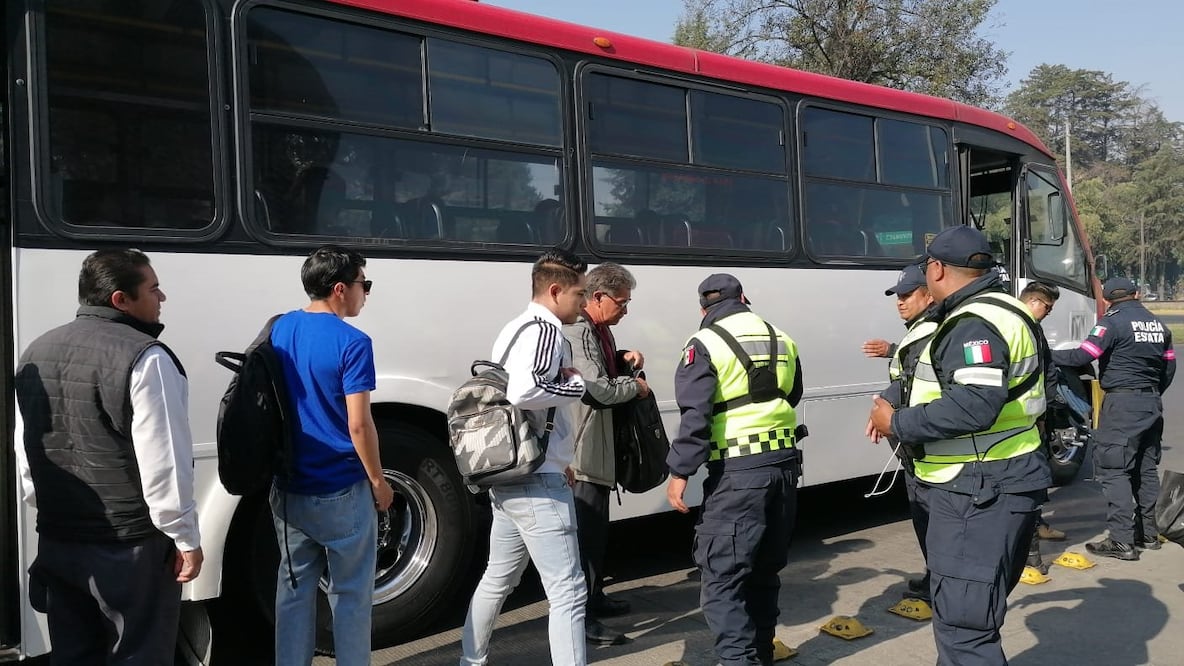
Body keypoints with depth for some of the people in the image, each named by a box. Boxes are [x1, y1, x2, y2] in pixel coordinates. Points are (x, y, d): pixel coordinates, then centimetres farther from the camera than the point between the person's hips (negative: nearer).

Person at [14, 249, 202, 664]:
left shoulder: (36, 354, 9)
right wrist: (186, 538, -12)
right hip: (132, 546, -7)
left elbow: (26, 453, 16)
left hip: (56, 542, 8)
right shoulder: (143, 357, -18)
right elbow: (164, 461, -20)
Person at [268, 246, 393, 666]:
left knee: (294, 587, 16)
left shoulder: (279, 330, 4)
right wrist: (378, 481, -7)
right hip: (342, 491, -6)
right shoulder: (352, 343, -18)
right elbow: (358, 424, -19)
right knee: (351, 593, 8)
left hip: (288, 487, 6)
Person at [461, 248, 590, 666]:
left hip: (507, 476, 10)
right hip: (538, 483, -10)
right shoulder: (546, 330, -15)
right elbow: (524, 392, -33)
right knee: (568, 592, -6)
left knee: (498, 578, 23)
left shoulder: (516, 328, 15)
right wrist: (577, 384, -16)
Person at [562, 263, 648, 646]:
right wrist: (635, 387, -8)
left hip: (597, 449, 11)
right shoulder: (577, 332, -18)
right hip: (582, 451, -11)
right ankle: (581, 617, -1)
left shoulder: (598, 330, 14)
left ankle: (594, 598, 33)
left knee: (596, 527, 20)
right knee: (585, 531, -7)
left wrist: (624, 360, 8)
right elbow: (598, 389, -25)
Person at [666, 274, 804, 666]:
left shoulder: (705, 344, -7)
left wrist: (680, 472, -10)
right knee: (765, 570, 19)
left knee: (722, 578, -3)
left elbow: (694, 415, -14)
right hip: (784, 464, 7)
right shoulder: (782, 340, 12)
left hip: (737, 472, -7)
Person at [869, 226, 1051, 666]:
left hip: (979, 490, -11)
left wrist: (897, 424, -19)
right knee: (972, 610, 24)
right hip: (992, 484, 11)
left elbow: (975, 406, -30)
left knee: (962, 626, -8)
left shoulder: (974, 323, -18)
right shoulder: (997, 313, 16)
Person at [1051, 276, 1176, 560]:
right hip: (1152, 403, 8)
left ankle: (1122, 541, -10)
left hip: (1121, 403, -8)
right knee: (1147, 469, 15)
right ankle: (1148, 533, 24)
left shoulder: (1112, 322, -10)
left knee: (1113, 470, -7)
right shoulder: (1158, 325, 13)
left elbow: (1082, 356, -17)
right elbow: (1169, 367, 16)